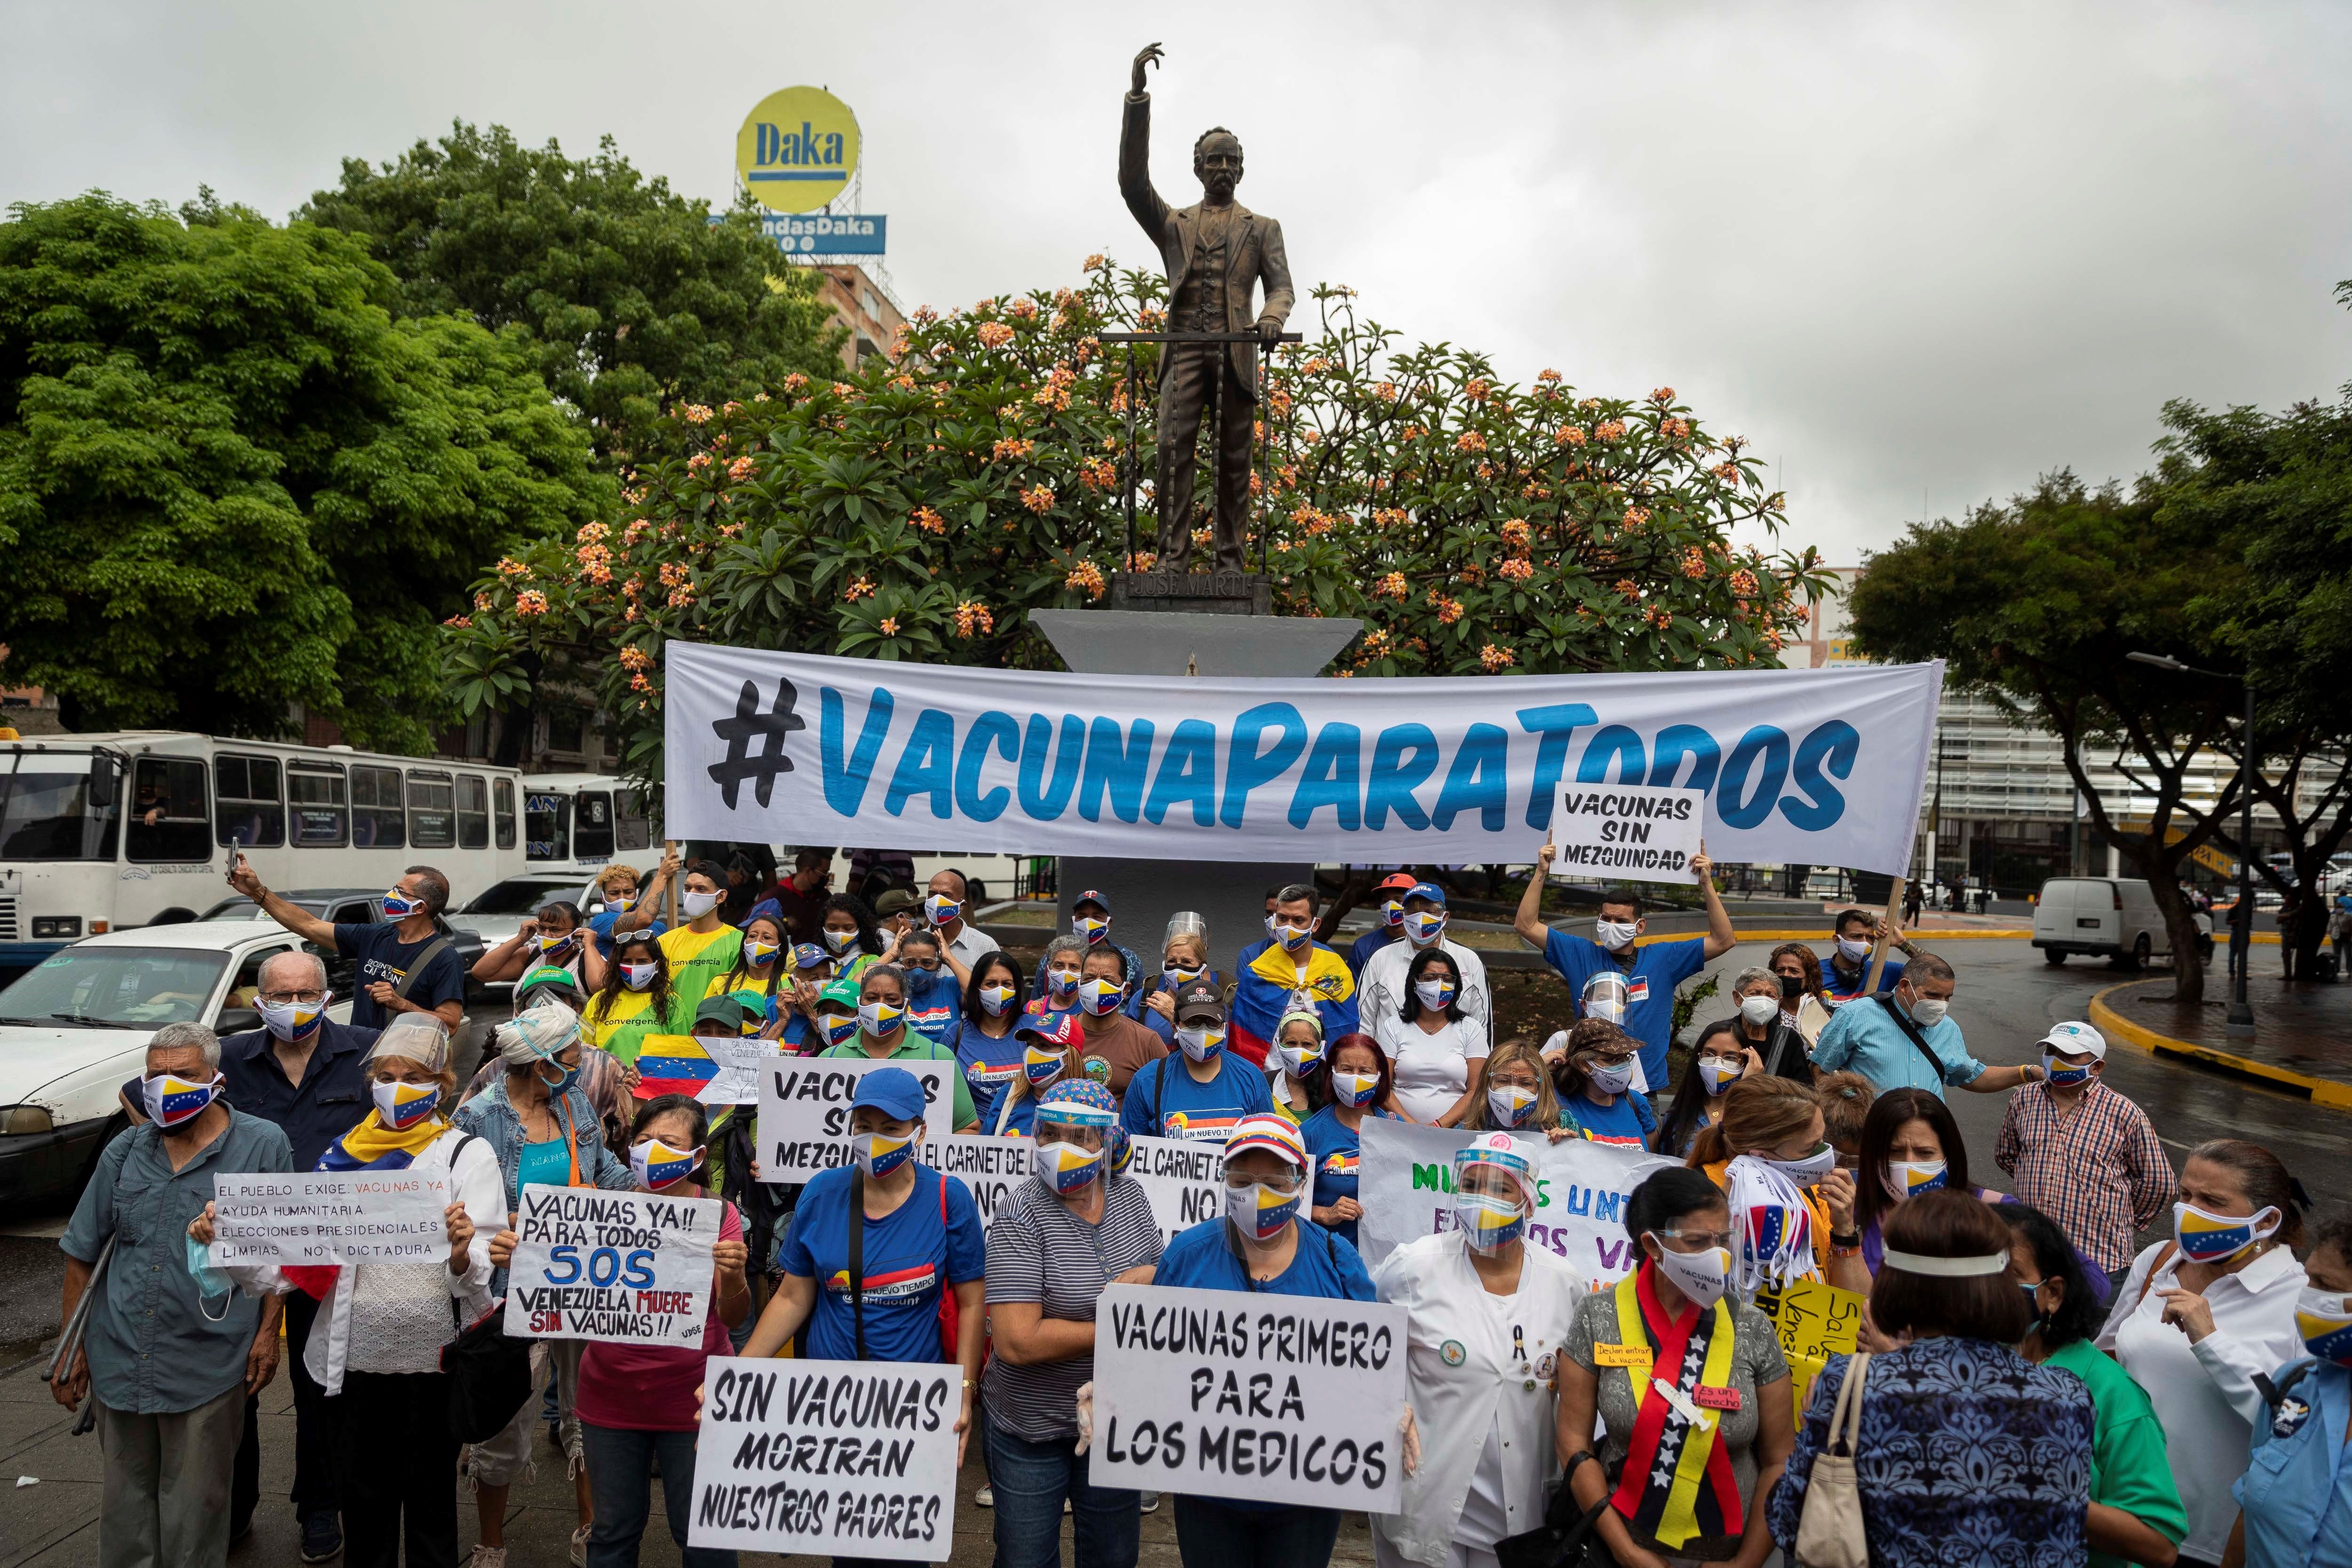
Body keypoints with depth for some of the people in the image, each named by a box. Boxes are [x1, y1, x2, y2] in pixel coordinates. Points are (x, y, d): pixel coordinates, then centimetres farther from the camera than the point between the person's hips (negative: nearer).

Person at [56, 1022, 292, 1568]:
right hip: (119, 1357, 4)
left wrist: (268, 1331, -6)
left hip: (207, 1365, -4)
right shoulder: (125, 1151, 5)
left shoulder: (264, 1145, -6)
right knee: (124, 1501, 16)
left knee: (193, 1506, 7)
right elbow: (82, 1252, 11)